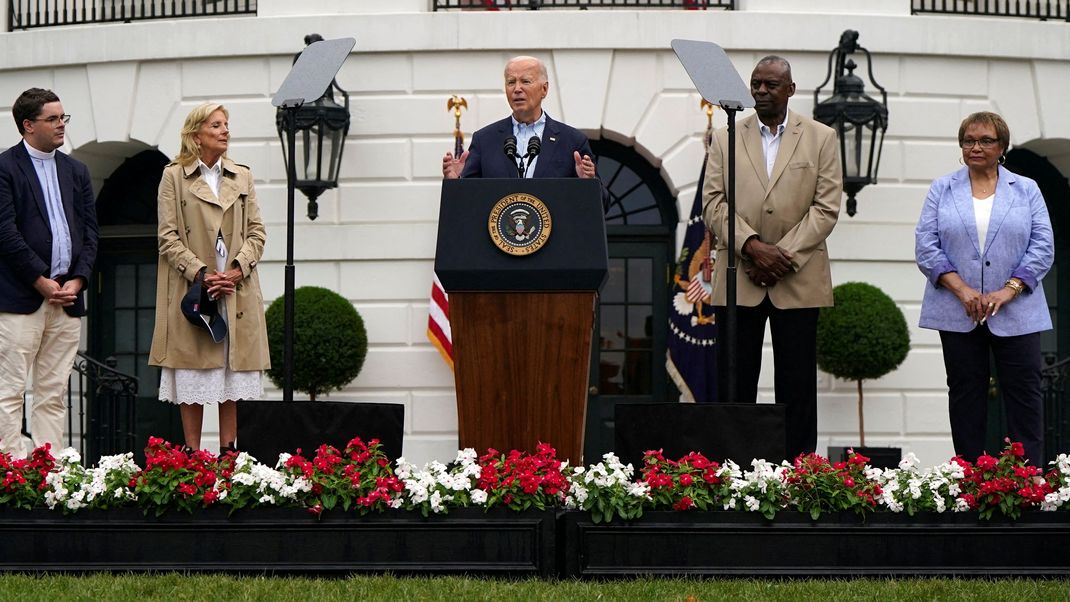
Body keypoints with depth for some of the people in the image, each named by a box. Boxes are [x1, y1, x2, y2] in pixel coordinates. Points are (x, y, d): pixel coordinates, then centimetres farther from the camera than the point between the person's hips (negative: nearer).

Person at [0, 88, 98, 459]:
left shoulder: (76, 172, 16)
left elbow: (89, 232, 14)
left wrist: (77, 280, -2)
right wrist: (41, 281, -11)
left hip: (67, 301, 6)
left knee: (54, 394, 6)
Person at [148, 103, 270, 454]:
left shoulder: (242, 177, 14)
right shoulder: (174, 177, 2)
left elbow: (257, 232, 9)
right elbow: (168, 237, -3)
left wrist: (236, 270, -8)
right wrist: (201, 273, -14)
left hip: (237, 290, 3)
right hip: (191, 290, -3)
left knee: (234, 369, 3)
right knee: (193, 372, -3)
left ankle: (228, 450, 7)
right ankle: (192, 453, 1)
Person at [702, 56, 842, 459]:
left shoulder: (821, 139, 8)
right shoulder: (725, 140, 11)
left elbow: (826, 207, 0)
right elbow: (713, 203, 2)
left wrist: (784, 256, -11)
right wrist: (751, 246, -14)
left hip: (798, 280, -1)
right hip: (738, 281, 1)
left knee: (797, 386, 1)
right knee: (733, 384, 0)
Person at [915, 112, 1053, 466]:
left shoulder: (1026, 191, 8)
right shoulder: (942, 190, 8)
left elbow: (1043, 247, 0)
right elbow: (926, 247, -1)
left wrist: (1008, 291, -12)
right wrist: (962, 290, -13)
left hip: (1015, 313, 0)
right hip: (958, 314, 1)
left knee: (1024, 392, -3)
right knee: (965, 392, 4)